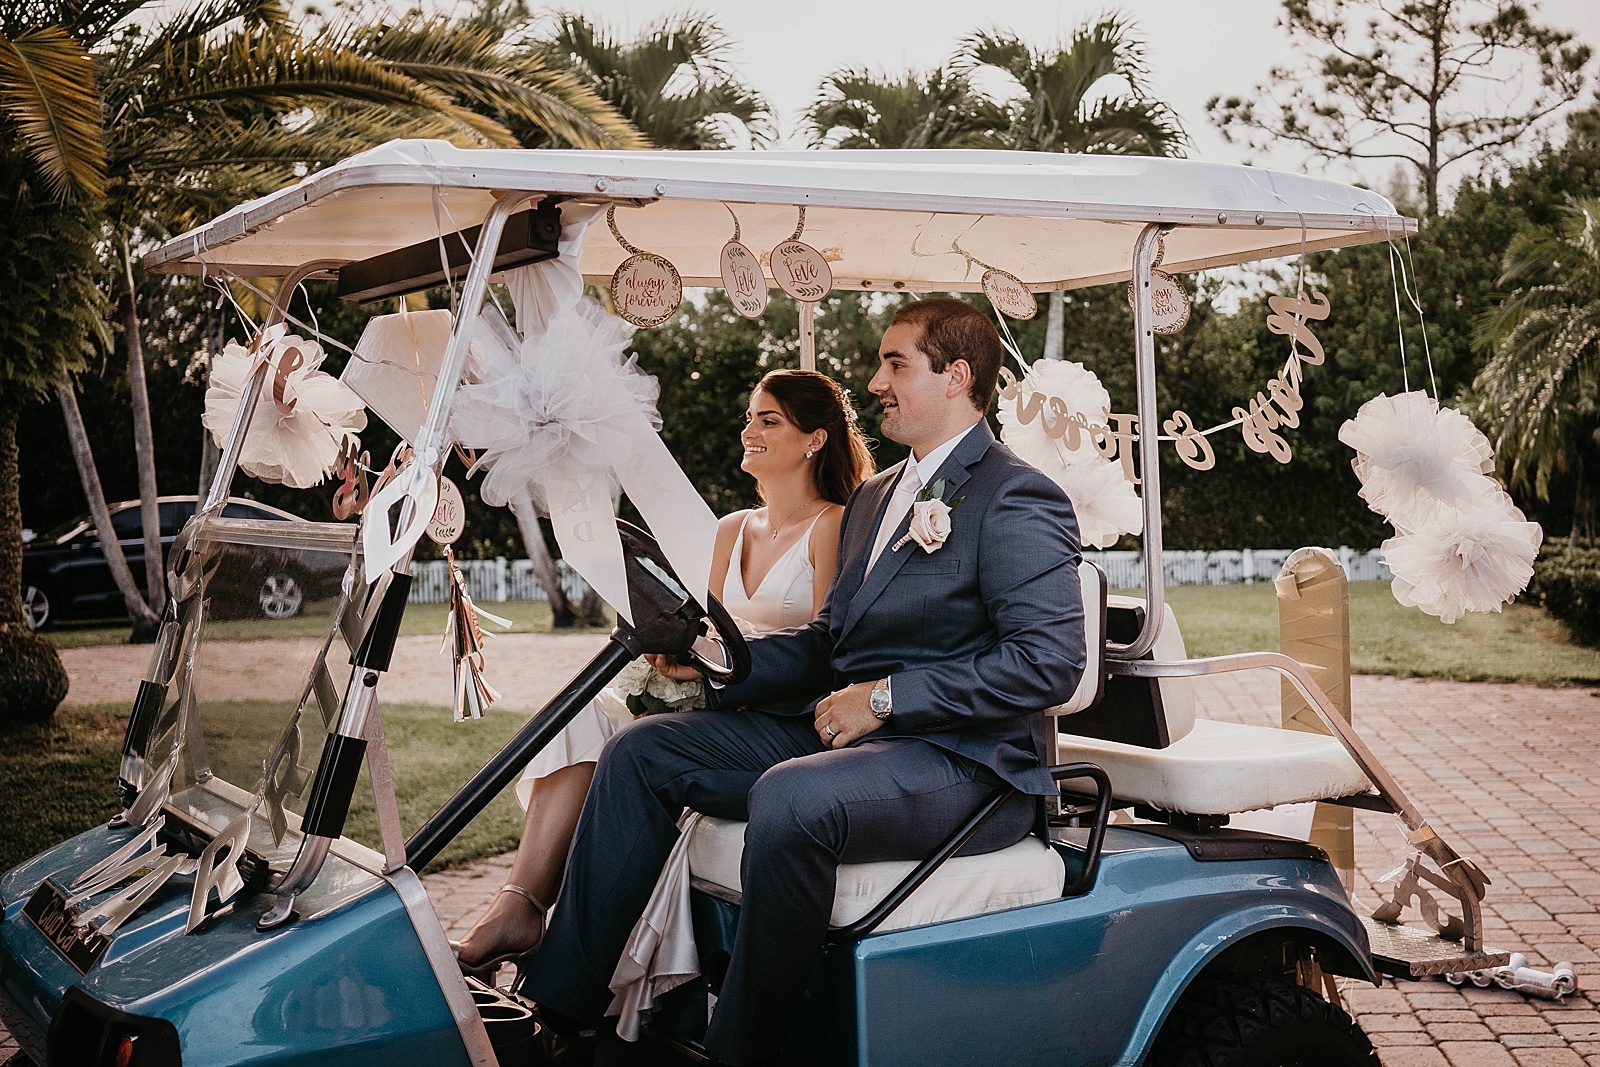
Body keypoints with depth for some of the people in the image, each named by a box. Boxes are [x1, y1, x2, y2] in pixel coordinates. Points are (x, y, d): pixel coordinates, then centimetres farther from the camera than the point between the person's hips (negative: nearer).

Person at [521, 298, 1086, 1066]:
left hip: (963, 761, -9)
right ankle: (560, 1004, -1)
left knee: (789, 799, -37)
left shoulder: (1017, 499, -9)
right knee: (642, 751, 0)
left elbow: (1050, 661, -19)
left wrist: (886, 698, -19)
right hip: (842, 729, 9)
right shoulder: (873, 498, 21)